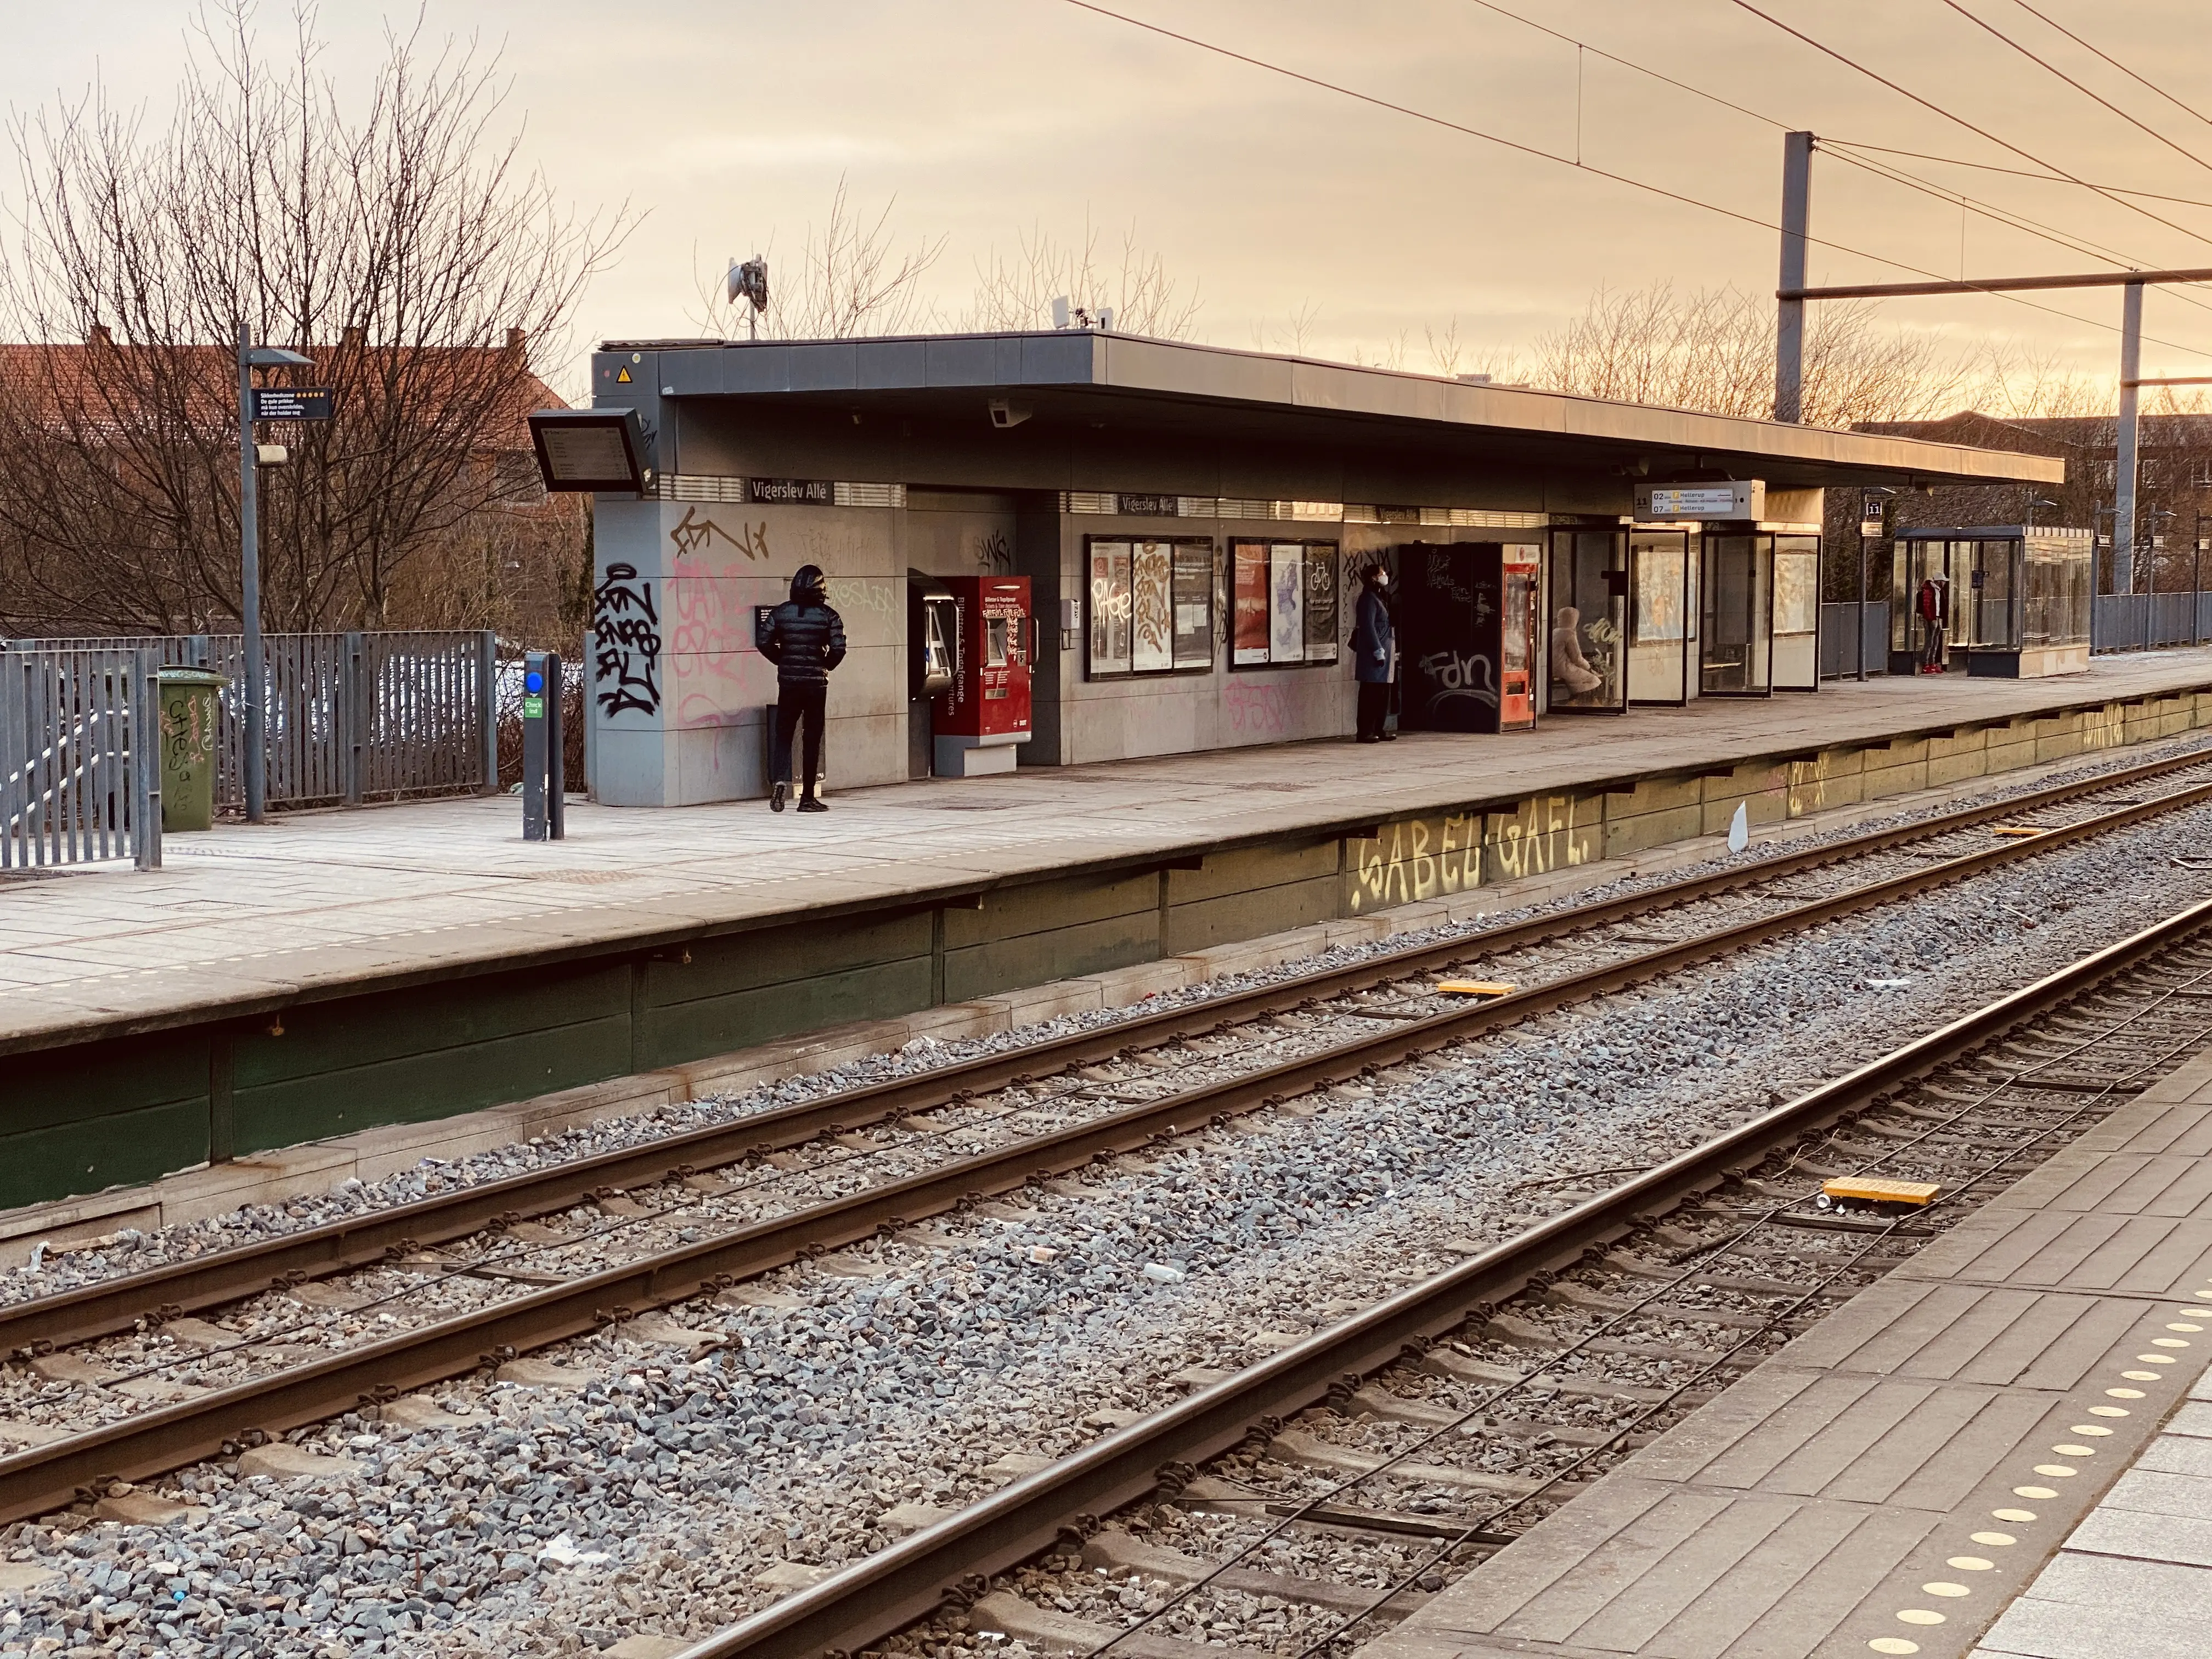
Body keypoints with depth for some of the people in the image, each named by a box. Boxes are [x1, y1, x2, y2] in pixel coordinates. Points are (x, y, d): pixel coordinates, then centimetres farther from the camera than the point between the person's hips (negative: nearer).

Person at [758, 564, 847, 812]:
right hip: (816, 682, -1)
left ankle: (781, 780, -18)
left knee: (783, 734, 8)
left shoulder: (781, 612, 1)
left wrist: (783, 661, 11)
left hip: (788, 681, 1)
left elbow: (764, 643, -3)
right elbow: (838, 648, -12)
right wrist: (826, 665, 7)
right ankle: (808, 797, 8)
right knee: (813, 739, 6)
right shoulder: (828, 616, -4)